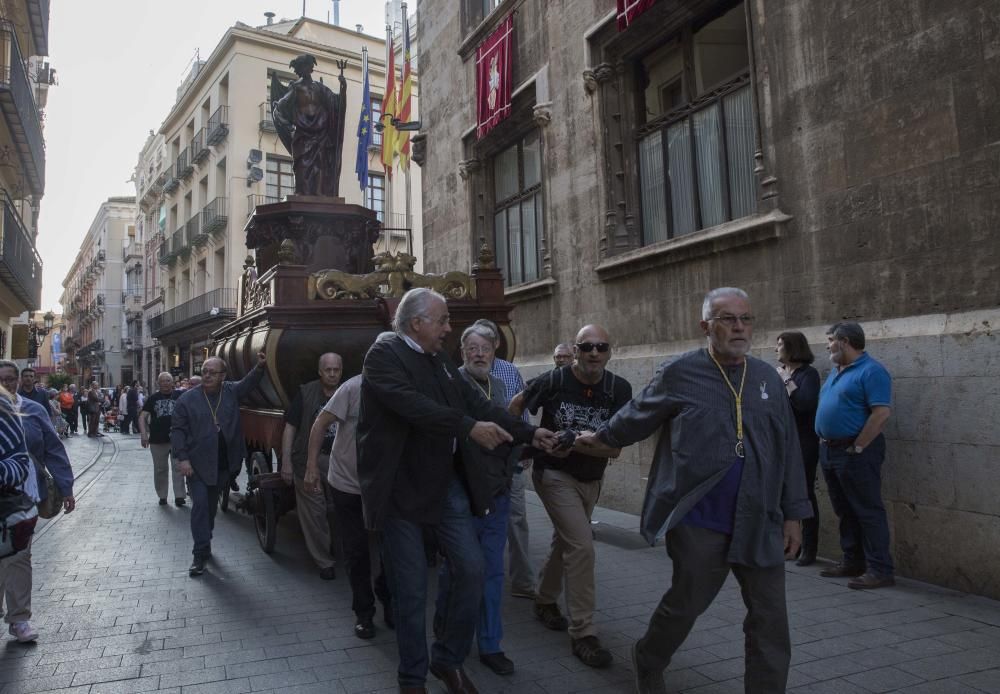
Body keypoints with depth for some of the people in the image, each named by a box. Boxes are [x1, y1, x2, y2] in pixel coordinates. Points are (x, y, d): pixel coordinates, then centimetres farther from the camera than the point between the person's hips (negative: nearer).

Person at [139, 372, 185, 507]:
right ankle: (162, 496, 22)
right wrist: (143, 433, -13)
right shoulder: (153, 398, 6)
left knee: (178, 468, -1)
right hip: (157, 440, 2)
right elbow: (143, 416, 0)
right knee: (160, 469, 11)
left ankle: (179, 496, 2)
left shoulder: (180, 395, 3)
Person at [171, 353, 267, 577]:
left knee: (211, 505, 17)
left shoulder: (231, 391, 4)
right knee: (200, 505, -7)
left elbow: (249, 382, -6)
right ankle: (201, 553, -2)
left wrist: (260, 367, -27)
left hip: (222, 464, 3)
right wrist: (182, 458, -13)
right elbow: (177, 430, -4)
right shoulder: (187, 399, -4)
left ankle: (204, 543, 34)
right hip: (197, 464, -3)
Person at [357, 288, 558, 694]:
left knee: (471, 570, 6)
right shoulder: (383, 356, -11)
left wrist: (528, 433, 2)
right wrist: (470, 427, -28)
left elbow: (476, 403, 8)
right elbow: (413, 405, -26)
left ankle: (449, 659, 27)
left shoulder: (440, 359, 12)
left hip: (447, 483, 7)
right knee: (411, 587, 4)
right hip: (401, 487, -7)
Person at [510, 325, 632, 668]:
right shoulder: (554, 380, -20)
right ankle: (583, 633, -5)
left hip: (592, 478, 5)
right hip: (555, 474, -4)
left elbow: (615, 447, -17)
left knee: (565, 541, 22)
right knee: (582, 546, -16)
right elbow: (516, 405, -1)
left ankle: (545, 601, 45)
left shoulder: (619, 389, -15)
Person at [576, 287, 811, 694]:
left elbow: (788, 449, 10)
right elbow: (635, 417, 9)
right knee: (684, 605, 12)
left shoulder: (768, 378, 7)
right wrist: (601, 439, 19)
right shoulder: (679, 373, -6)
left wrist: (793, 513, 8)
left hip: (760, 523, 4)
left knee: (771, 621, 7)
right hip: (700, 521, -3)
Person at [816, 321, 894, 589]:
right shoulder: (836, 371, 16)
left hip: (855, 452, -9)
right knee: (844, 511, 14)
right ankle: (852, 562, 24)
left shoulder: (871, 371, -13)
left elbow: (882, 413, -21)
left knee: (868, 511, -3)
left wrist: (857, 447, -18)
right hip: (829, 450, 9)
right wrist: (825, 443, 12)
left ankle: (880, 570, 3)